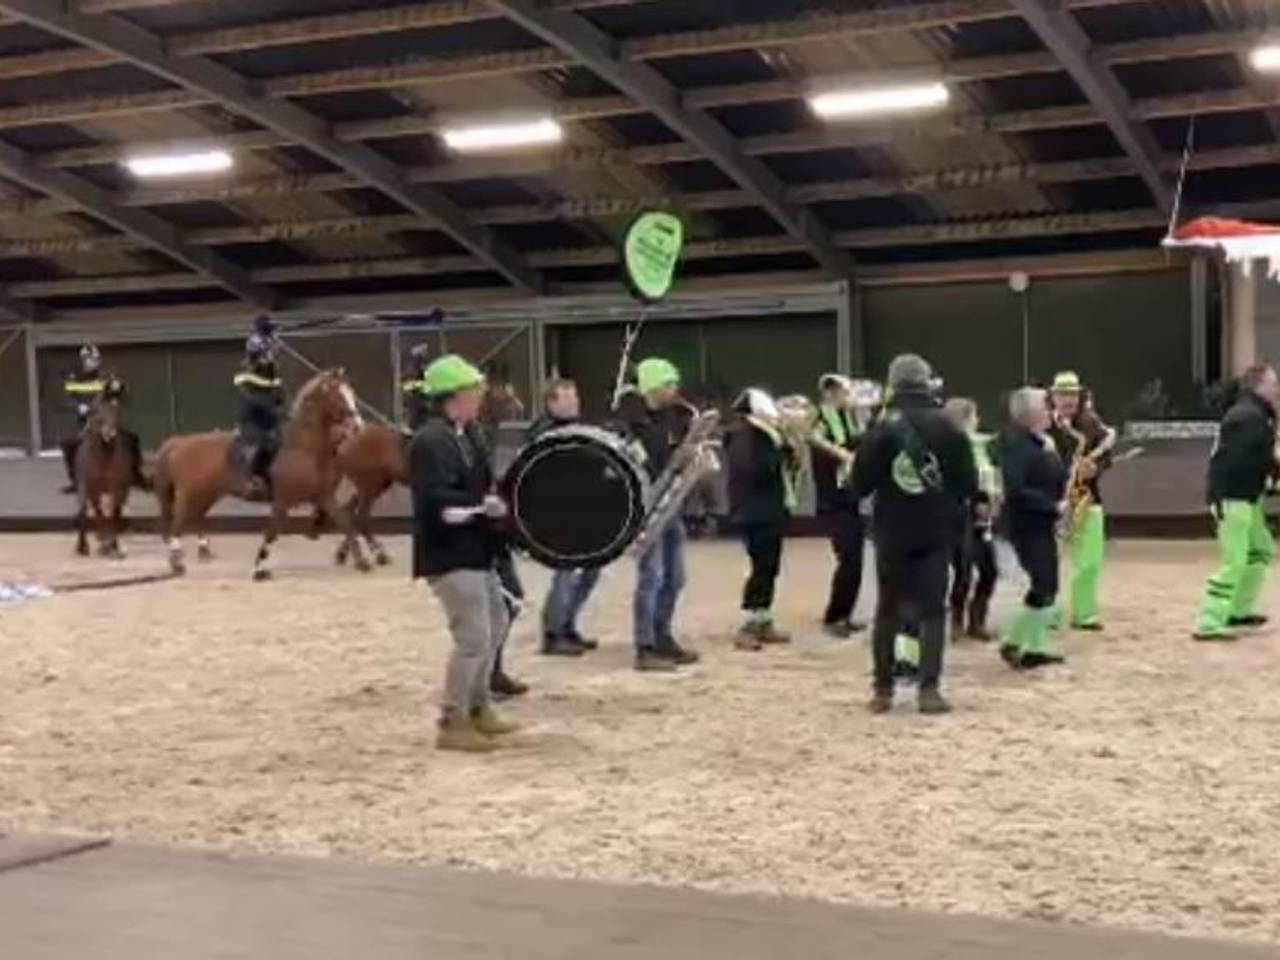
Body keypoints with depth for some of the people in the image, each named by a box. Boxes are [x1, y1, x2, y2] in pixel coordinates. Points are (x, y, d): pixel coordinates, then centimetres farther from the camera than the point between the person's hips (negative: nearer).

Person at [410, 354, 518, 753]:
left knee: (495, 625, 21)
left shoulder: (467, 434, 12)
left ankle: (477, 709, 34)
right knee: (474, 636, -9)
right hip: (450, 555, -11)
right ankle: (452, 724, 2)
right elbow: (436, 501, -29)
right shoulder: (431, 441, -19)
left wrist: (496, 498, 2)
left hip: (475, 551, 11)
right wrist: (485, 505, -22)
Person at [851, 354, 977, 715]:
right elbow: (968, 483, -2)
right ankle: (929, 689, -6)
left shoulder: (880, 430, -6)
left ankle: (883, 690, 13)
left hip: (892, 531, 0)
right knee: (932, 609, 4)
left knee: (888, 608, 11)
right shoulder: (947, 428, -4)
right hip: (936, 531, 0)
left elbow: (859, 484, -5)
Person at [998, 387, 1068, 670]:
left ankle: (1035, 648, 17)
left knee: (1048, 587, 10)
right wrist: (1053, 506, -21)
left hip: (1044, 523, 9)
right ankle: (1011, 642, 3)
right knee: (1043, 588, -10)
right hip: (1026, 525, -9)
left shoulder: (1043, 441, 12)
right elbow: (1015, 491, -24)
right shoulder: (1014, 442, -16)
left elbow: (1055, 478, 18)